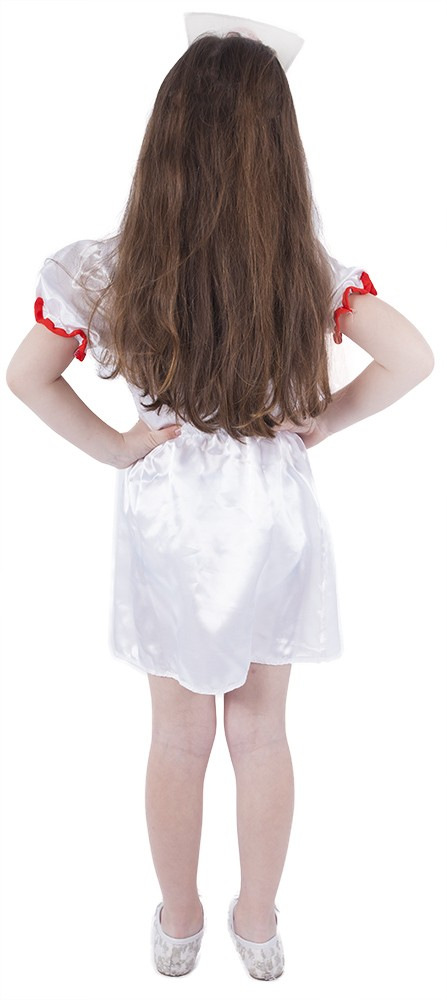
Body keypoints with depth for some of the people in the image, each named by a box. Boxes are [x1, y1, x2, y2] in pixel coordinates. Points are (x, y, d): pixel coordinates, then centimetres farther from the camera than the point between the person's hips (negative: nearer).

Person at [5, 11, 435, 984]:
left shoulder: (114, 269, -13)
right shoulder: (309, 271, -13)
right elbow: (411, 359, -13)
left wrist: (111, 446, -3)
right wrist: (319, 420, -5)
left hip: (167, 521, 0)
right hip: (272, 521, 1)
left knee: (179, 737, 18)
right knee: (261, 730, 18)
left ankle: (178, 923, 39)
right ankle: (259, 924, 38)